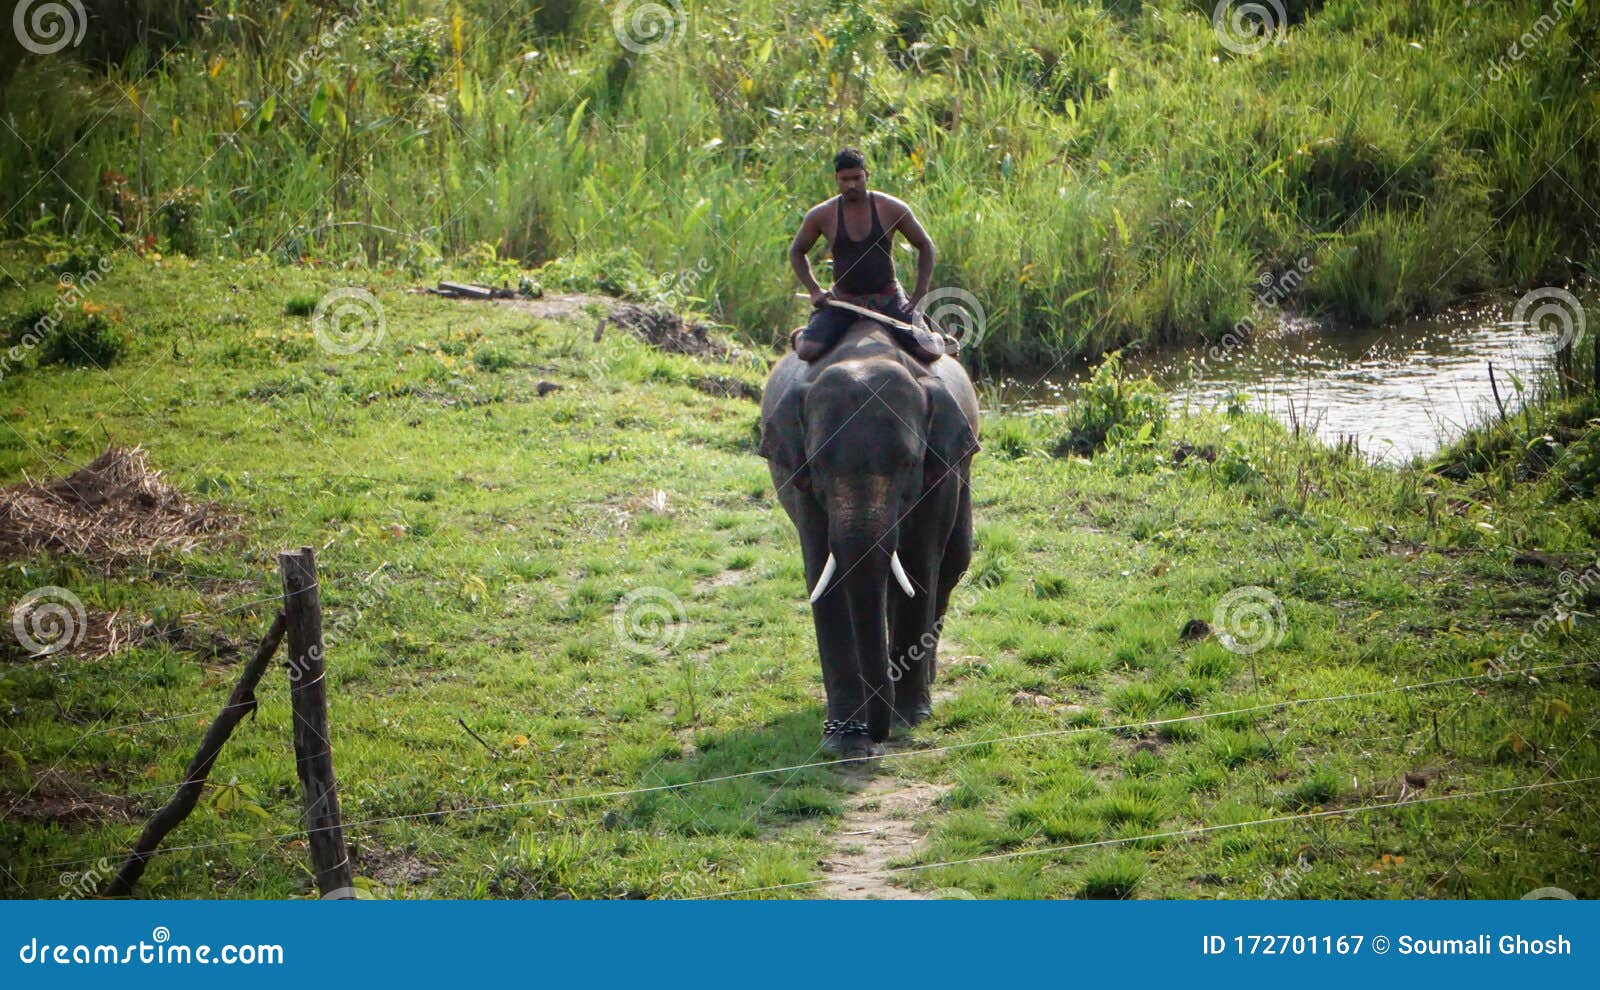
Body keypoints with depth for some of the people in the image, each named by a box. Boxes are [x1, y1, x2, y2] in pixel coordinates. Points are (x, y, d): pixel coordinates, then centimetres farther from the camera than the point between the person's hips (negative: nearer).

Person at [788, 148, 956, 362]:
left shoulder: (892, 209, -6)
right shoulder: (822, 215, -5)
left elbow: (925, 246, 5)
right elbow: (796, 252, 12)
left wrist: (919, 295, -3)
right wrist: (814, 290, -1)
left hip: (888, 298, 0)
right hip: (842, 300, 0)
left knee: (927, 352, -16)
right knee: (807, 351, -22)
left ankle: (938, 339, 25)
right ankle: (802, 335, 18)